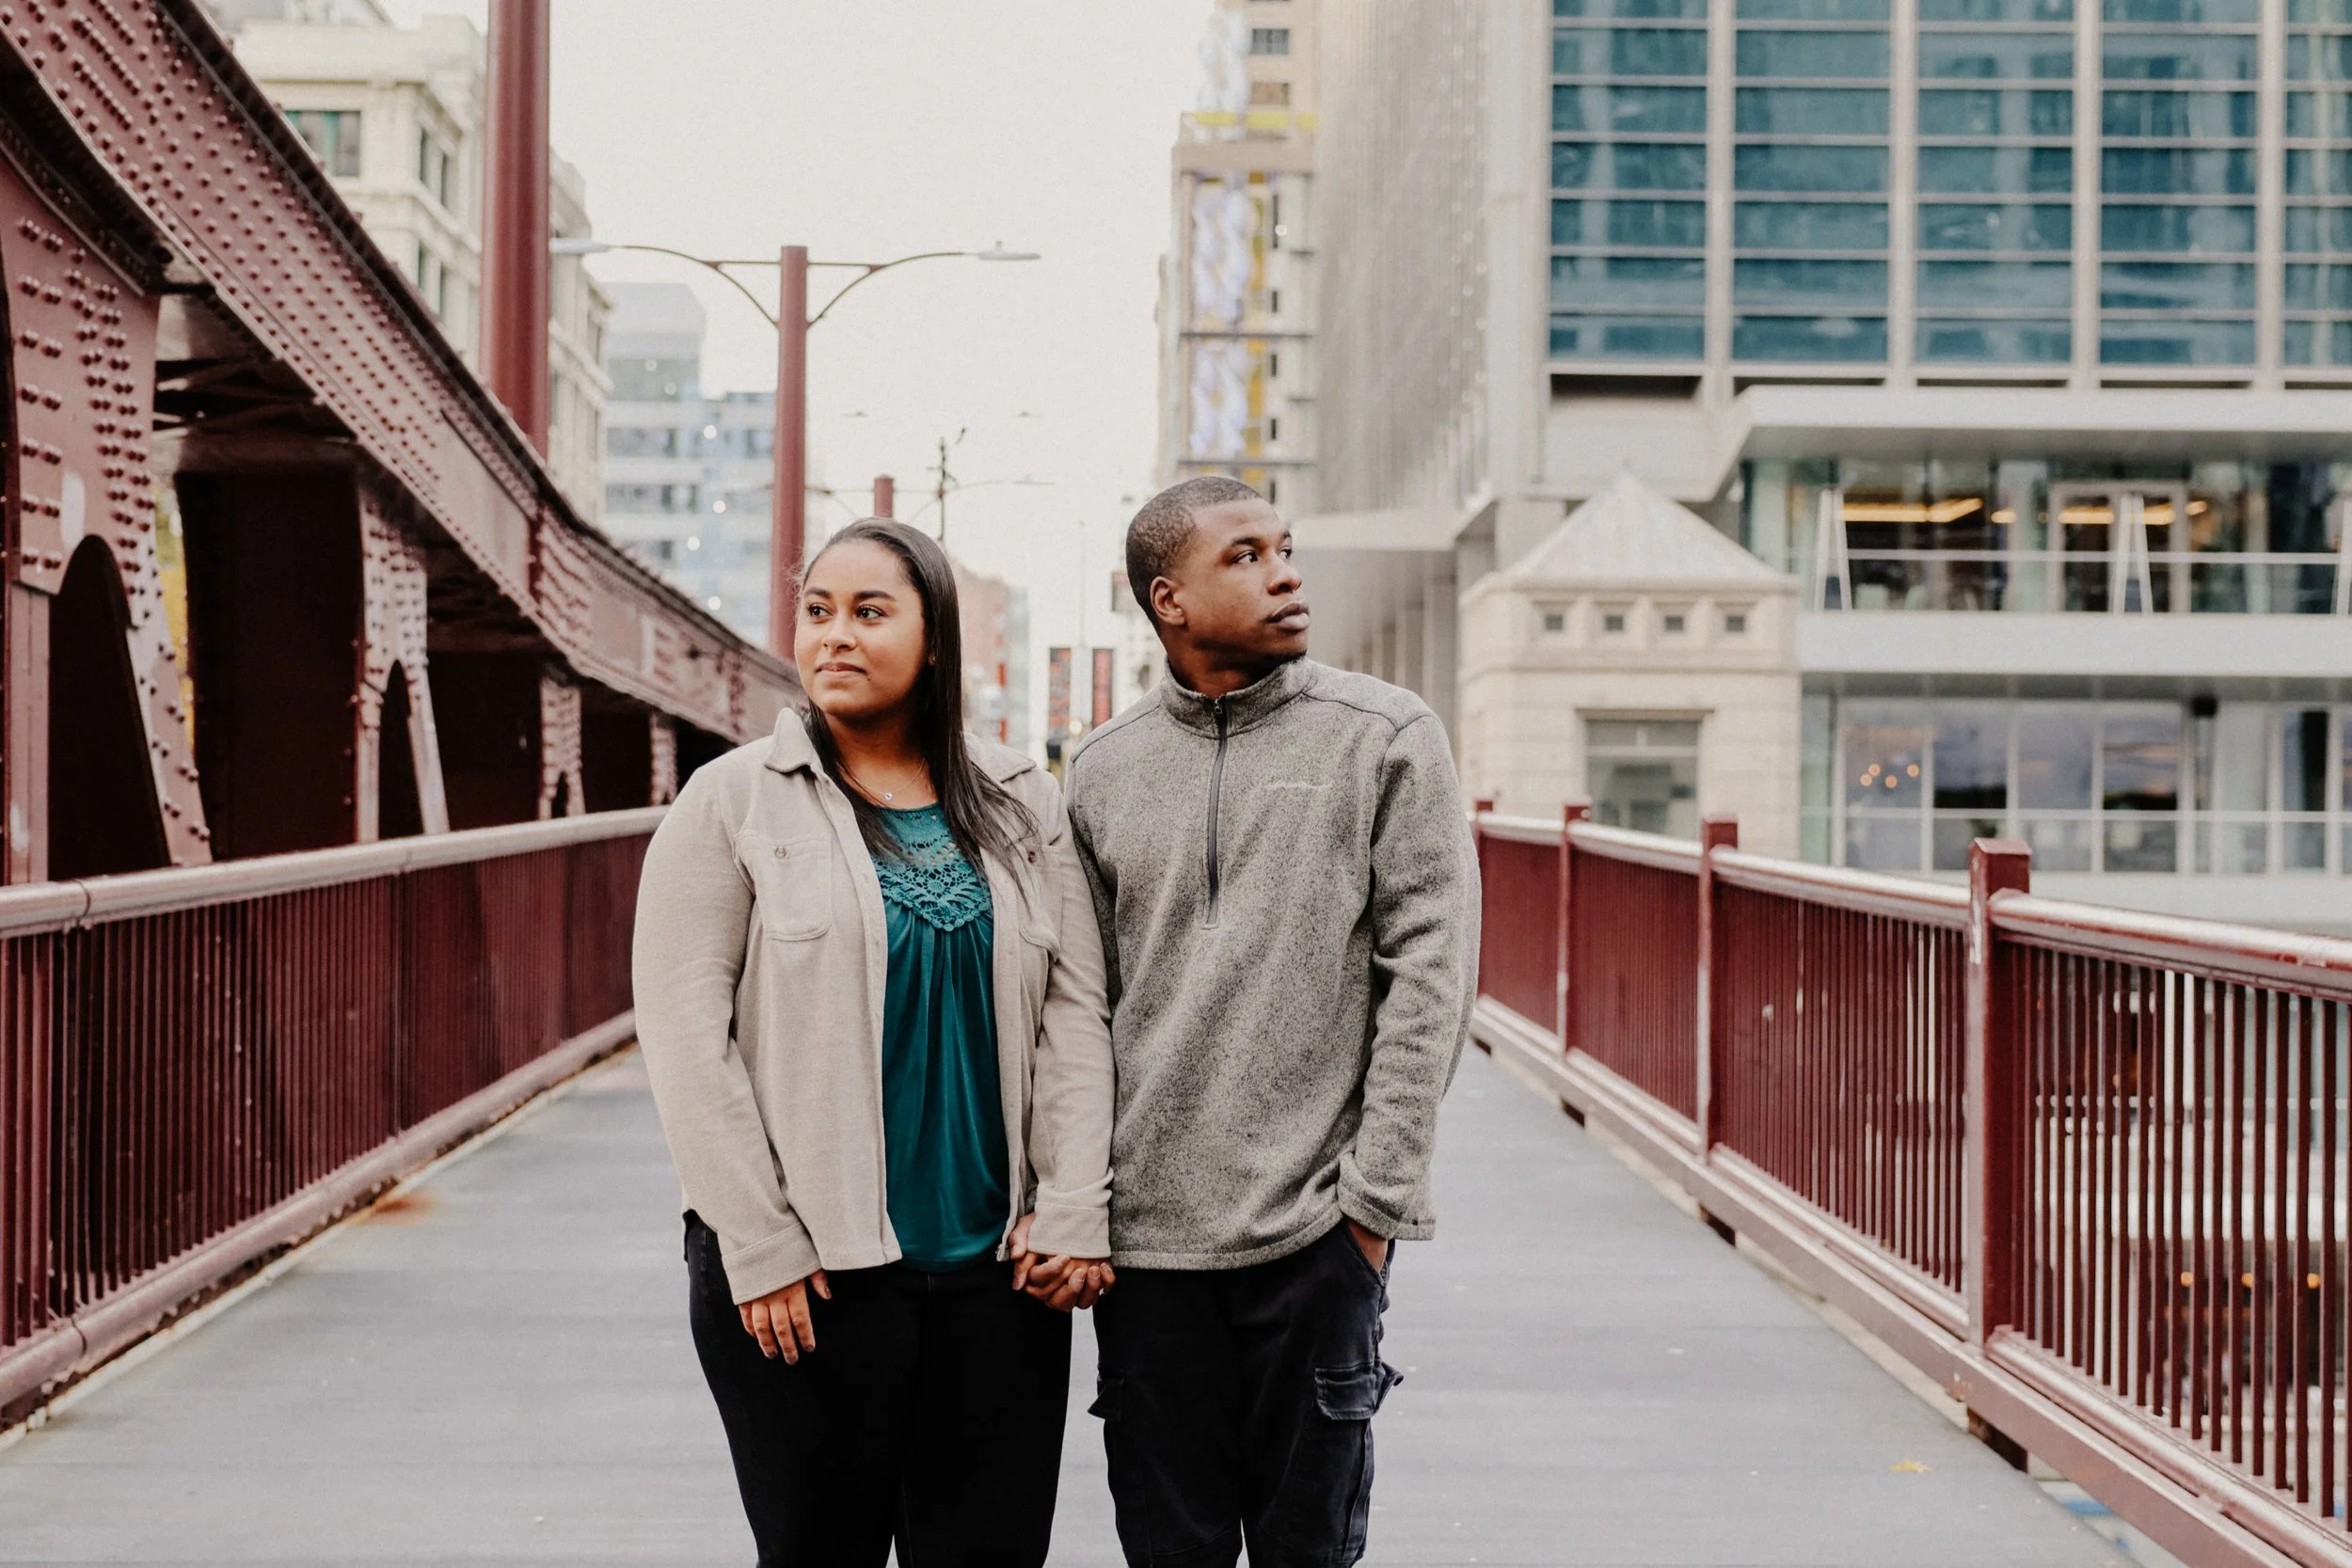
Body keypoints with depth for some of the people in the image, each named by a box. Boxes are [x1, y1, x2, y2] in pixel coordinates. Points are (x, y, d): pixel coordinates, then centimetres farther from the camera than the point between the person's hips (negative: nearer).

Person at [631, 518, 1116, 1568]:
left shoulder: (1021, 803, 8)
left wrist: (1074, 1212, -4)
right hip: (809, 1269, -2)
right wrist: (759, 1247, -10)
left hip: (997, 1267, 3)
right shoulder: (733, 801, -1)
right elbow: (685, 1031, -6)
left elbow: (1074, 1015, 6)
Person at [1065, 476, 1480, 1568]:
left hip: (1315, 1231, -2)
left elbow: (1429, 973, -4)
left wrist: (1378, 1193, -9)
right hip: (1145, 1230, 2)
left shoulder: (1387, 740, -1)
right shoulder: (1102, 773, 8)